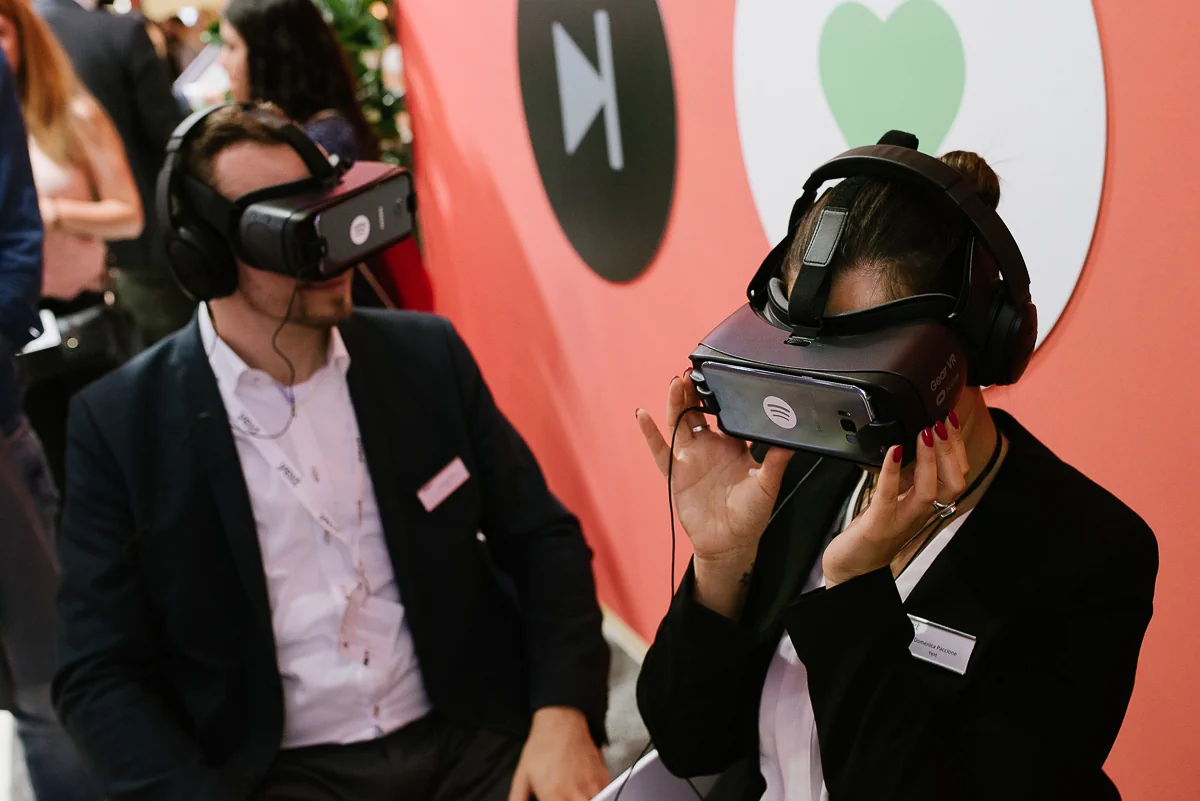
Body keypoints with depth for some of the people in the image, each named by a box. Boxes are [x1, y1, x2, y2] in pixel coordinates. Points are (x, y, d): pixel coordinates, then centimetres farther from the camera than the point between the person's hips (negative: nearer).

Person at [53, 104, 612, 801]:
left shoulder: (427, 354, 3)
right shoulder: (120, 422, -3)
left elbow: (542, 538, 6)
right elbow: (101, 674, -2)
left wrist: (564, 715, -9)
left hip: (477, 742, 2)